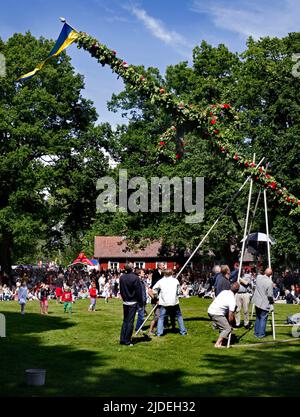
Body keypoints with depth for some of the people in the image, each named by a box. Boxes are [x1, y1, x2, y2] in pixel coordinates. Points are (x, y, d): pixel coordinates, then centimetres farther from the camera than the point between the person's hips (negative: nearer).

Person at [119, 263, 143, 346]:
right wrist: (141, 302, -3)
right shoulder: (135, 278, -17)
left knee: (125, 320, 15)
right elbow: (139, 291, -12)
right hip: (133, 302, -6)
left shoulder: (122, 277, 1)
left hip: (125, 302, 6)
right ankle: (127, 340, 1)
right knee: (130, 321, -1)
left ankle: (122, 339, 14)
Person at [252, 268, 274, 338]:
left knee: (258, 317, 19)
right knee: (263, 318, 6)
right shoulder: (269, 282, -21)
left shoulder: (258, 277, -3)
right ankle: (261, 334, 10)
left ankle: (256, 333, 26)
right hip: (264, 303, -6)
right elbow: (270, 295, -18)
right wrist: (272, 301, 2)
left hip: (257, 302, 6)